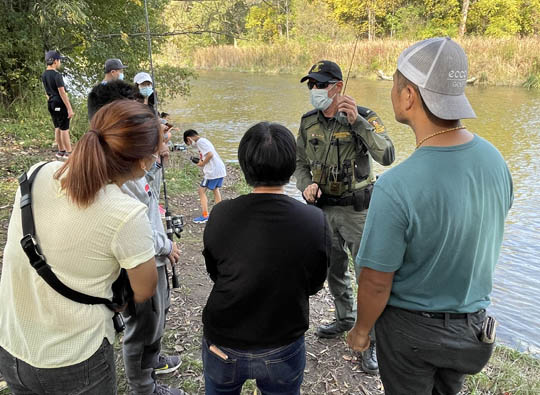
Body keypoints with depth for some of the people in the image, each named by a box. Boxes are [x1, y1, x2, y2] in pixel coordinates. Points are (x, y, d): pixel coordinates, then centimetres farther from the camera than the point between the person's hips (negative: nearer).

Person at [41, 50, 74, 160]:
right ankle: (68, 153, 1)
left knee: (57, 128, 14)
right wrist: (70, 109, -18)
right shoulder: (57, 75, -17)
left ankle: (61, 151, 20)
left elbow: (47, 92, 16)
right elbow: (62, 93, -19)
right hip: (60, 103, -9)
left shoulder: (44, 75, 10)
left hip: (51, 103, 9)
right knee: (64, 129, -4)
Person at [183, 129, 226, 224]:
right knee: (215, 189, 22)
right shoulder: (204, 140, 19)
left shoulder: (200, 142, -11)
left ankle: (205, 216, 3)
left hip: (212, 171, -10)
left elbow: (210, 154, -22)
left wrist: (202, 164, -9)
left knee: (202, 191, 1)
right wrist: (201, 161, 9)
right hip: (221, 169, 10)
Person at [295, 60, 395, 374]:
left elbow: (387, 156, -27)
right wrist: (306, 185, -10)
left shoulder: (365, 118, -13)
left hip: (357, 210, -5)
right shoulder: (309, 122, 1)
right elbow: (301, 162, 11)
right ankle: (345, 319, 43)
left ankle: (372, 340, 18)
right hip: (324, 209, 5)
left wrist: (357, 121, -34)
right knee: (334, 270, 20)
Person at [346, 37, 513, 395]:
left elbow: (376, 282, -22)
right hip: (473, 323, 5)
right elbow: (487, 240, 3)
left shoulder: (396, 187, -33)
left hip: (411, 327, -5)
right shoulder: (495, 160, -12)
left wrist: (362, 330, -4)